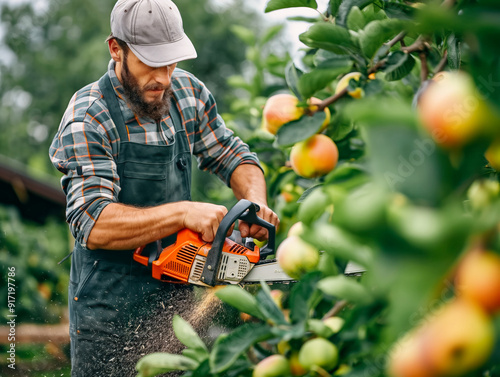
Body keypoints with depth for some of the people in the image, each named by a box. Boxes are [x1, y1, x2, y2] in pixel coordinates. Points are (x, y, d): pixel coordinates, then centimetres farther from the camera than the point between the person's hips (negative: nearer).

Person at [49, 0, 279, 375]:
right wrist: (183, 212, -32)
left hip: (176, 298, 5)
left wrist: (256, 201, -11)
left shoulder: (187, 91, 0)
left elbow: (232, 154, 9)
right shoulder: (88, 120, -17)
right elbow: (94, 224, -25)